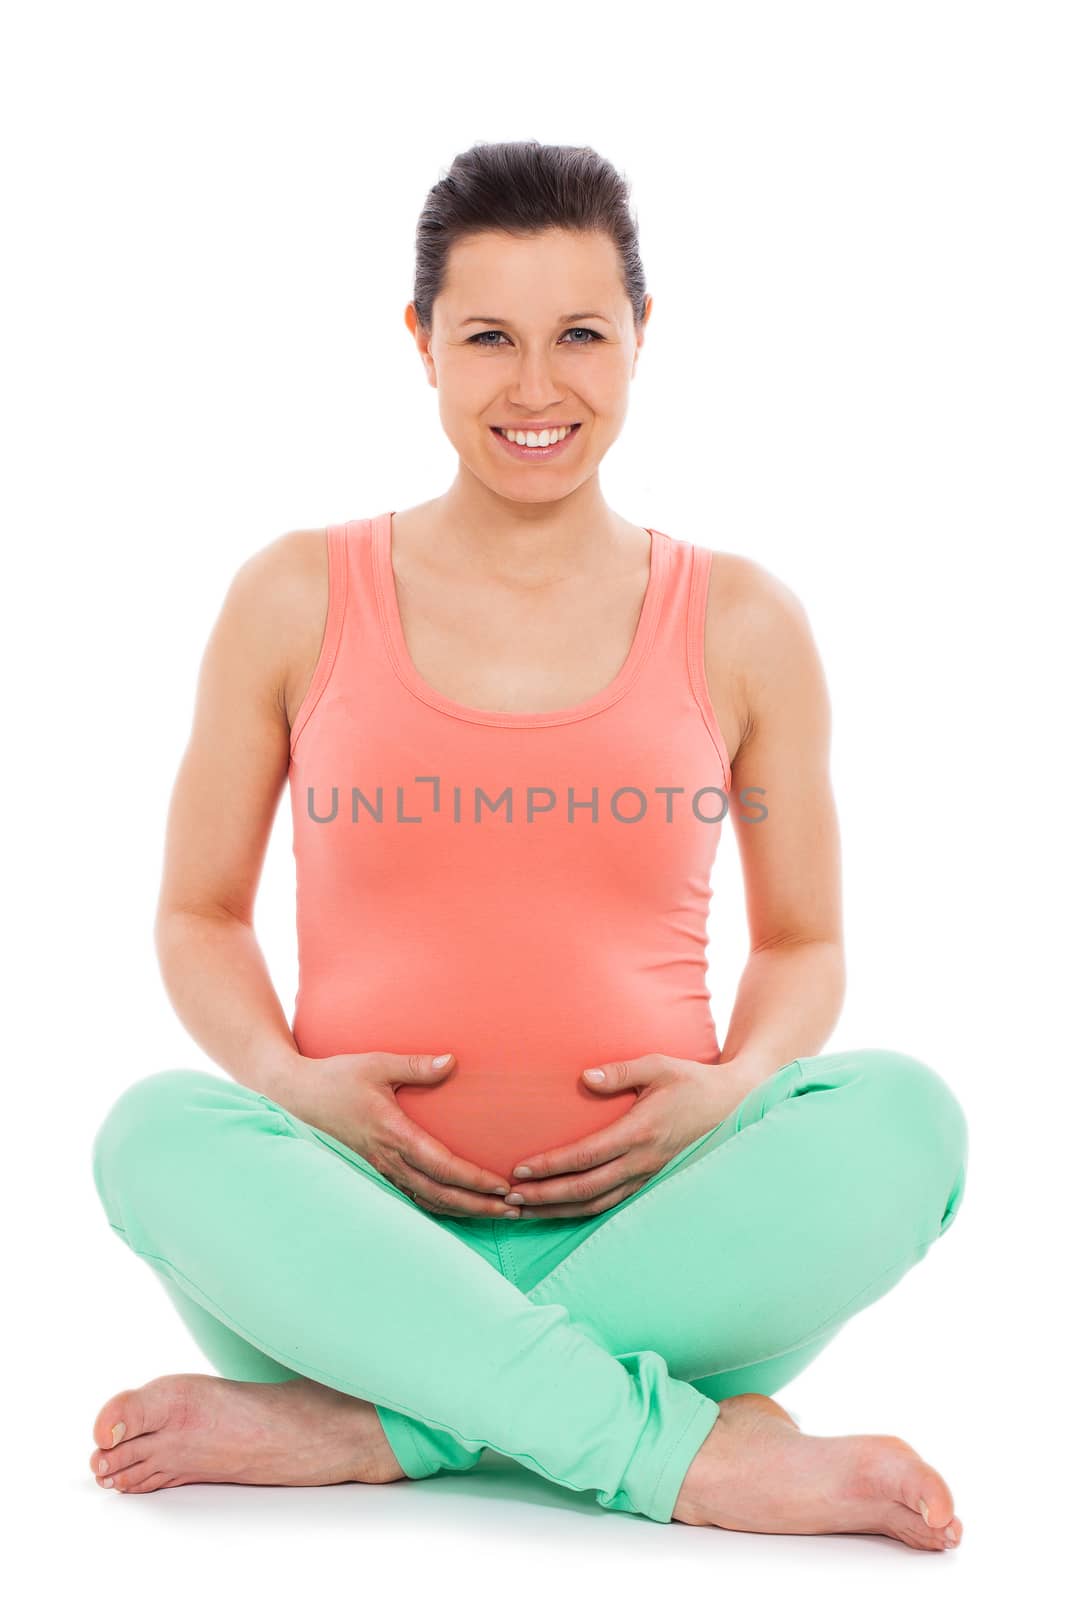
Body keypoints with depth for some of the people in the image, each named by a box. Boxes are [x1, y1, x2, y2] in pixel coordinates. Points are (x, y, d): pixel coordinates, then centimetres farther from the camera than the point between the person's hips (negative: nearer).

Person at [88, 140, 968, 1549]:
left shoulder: (741, 624, 7)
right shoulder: (297, 602, 5)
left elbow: (804, 942, 15)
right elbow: (199, 914, 12)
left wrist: (735, 1086, -7)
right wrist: (287, 1080, -9)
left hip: (645, 1236, 1)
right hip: (364, 1240, 0)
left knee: (901, 1115, -27)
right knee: (160, 1132, -30)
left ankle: (344, 1434, -25)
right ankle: (703, 1458, -29)